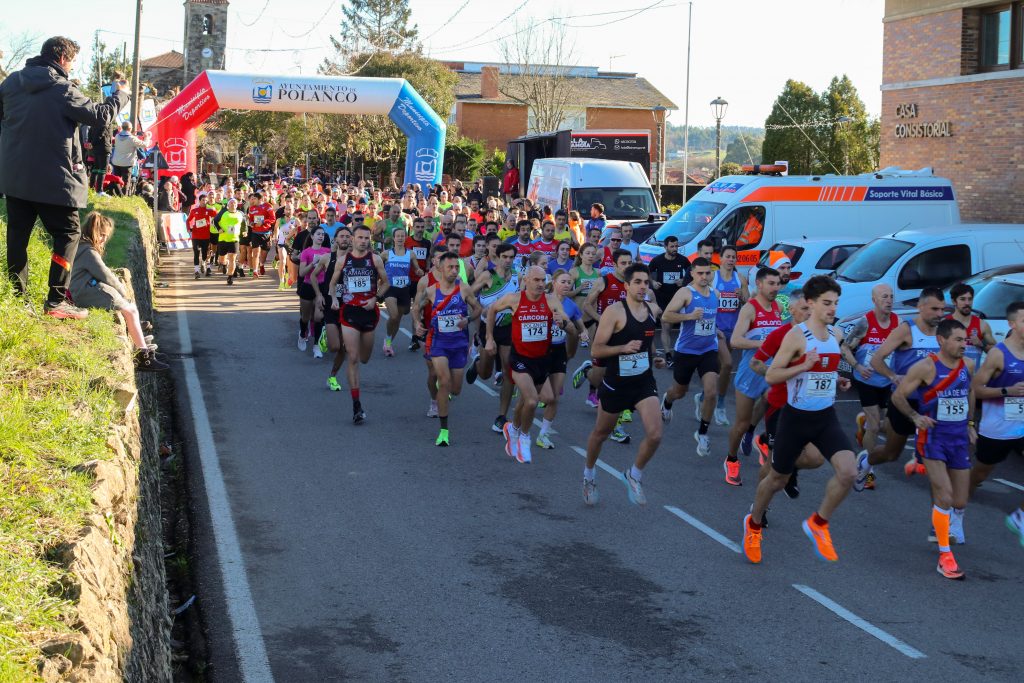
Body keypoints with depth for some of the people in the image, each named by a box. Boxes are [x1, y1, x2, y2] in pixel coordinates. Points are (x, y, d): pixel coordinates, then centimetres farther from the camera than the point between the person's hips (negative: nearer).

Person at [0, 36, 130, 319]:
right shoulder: (63, 89, -13)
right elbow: (100, 116, -8)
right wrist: (119, 95, 8)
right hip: (52, 178, -6)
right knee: (67, 232, 4)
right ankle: (56, 300, -4)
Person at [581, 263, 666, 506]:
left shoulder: (653, 310, 3)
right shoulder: (614, 311, -16)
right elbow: (595, 350, -18)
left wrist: (654, 358, 7)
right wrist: (623, 348, -31)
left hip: (644, 382, 4)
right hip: (616, 383, -4)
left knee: (655, 435, -14)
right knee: (601, 433, 16)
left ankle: (634, 475, 13)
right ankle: (589, 473, 44)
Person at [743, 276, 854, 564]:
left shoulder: (836, 335, 6)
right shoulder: (796, 335, -14)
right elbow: (771, 376, -14)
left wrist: (837, 380, 6)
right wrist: (803, 366, -27)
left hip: (826, 418, 5)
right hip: (796, 418, -5)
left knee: (848, 472, -17)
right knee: (777, 479, 12)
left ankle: (818, 524, 5)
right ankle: (754, 524, 40)